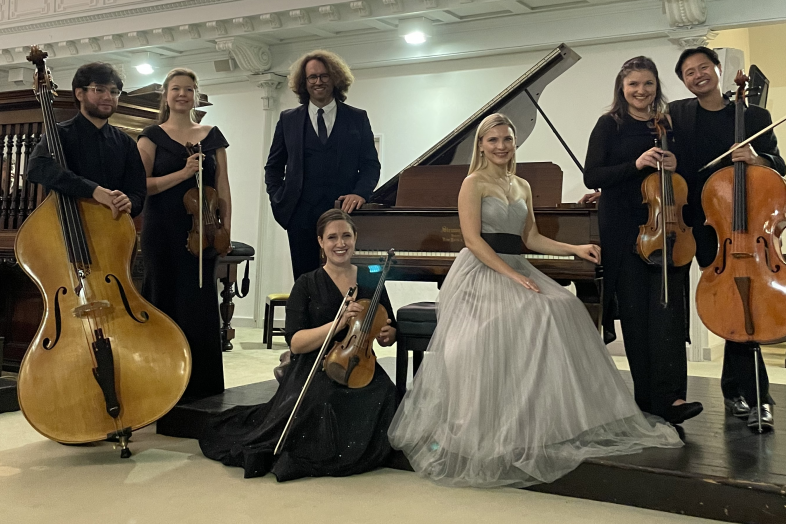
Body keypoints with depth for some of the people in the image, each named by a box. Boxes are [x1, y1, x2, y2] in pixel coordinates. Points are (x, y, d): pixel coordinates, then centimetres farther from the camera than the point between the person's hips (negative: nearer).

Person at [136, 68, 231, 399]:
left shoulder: (212, 136, 11)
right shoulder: (152, 136, 5)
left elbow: (222, 187, 9)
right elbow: (143, 184, -6)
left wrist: (226, 229, 0)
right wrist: (183, 173, -18)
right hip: (164, 232, -1)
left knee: (201, 303, 1)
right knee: (166, 301, 1)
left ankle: (201, 382, 10)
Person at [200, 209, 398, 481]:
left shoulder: (371, 281, 10)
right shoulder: (307, 285, 2)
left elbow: (391, 331, 21)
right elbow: (295, 343, -9)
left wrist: (386, 335, -3)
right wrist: (339, 323, -22)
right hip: (314, 374, -3)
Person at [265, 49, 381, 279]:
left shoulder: (357, 118, 9)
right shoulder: (288, 120, 12)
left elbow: (371, 164, 7)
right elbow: (274, 166, 18)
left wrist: (360, 193, -11)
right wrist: (278, 199, 4)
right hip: (301, 215, 1)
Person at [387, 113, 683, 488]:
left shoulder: (522, 186, 21)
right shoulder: (474, 183, -1)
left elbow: (531, 238, 23)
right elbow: (473, 239, -12)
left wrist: (576, 250, 9)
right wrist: (511, 274, -22)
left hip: (517, 270, 7)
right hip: (482, 272, -7)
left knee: (563, 309, -22)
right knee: (532, 314, -32)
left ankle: (555, 416, -20)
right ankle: (498, 429, -25)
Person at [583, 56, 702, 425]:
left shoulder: (666, 126, 12)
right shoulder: (610, 125, 2)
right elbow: (592, 176, -7)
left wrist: (675, 167, -5)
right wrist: (636, 164, -20)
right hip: (624, 232, -2)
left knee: (668, 308, -8)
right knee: (635, 312, 1)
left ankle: (671, 397, -11)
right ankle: (647, 397, 11)